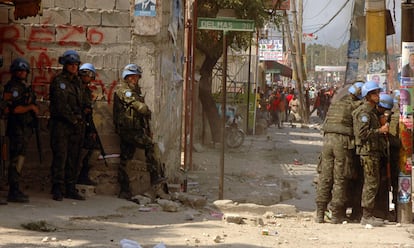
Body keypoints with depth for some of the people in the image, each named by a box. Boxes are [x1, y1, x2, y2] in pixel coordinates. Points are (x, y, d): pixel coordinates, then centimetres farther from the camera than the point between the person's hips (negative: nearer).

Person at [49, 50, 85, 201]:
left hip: (75, 125, 7)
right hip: (61, 124, -7)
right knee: (60, 156, -9)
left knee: (73, 158, 6)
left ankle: (70, 189, 10)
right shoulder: (58, 81, -5)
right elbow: (61, 104, -12)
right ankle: (58, 190, -7)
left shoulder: (77, 81, 17)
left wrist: (80, 121, 10)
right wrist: (73, 120, -9)